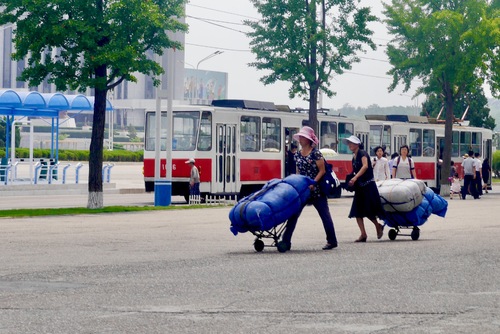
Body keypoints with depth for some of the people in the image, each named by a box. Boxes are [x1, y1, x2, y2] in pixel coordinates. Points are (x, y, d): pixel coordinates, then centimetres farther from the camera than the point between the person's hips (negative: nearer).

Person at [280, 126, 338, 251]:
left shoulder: (315, 153, -10)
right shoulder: (297, 154, 8)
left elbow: (322, 171, -12)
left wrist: (313, 183, -21)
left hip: (316, 189, -6)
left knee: (325, 215, 2)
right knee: (293, 214, 0)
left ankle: (332, 241, 12)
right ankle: (286, 241, 2)